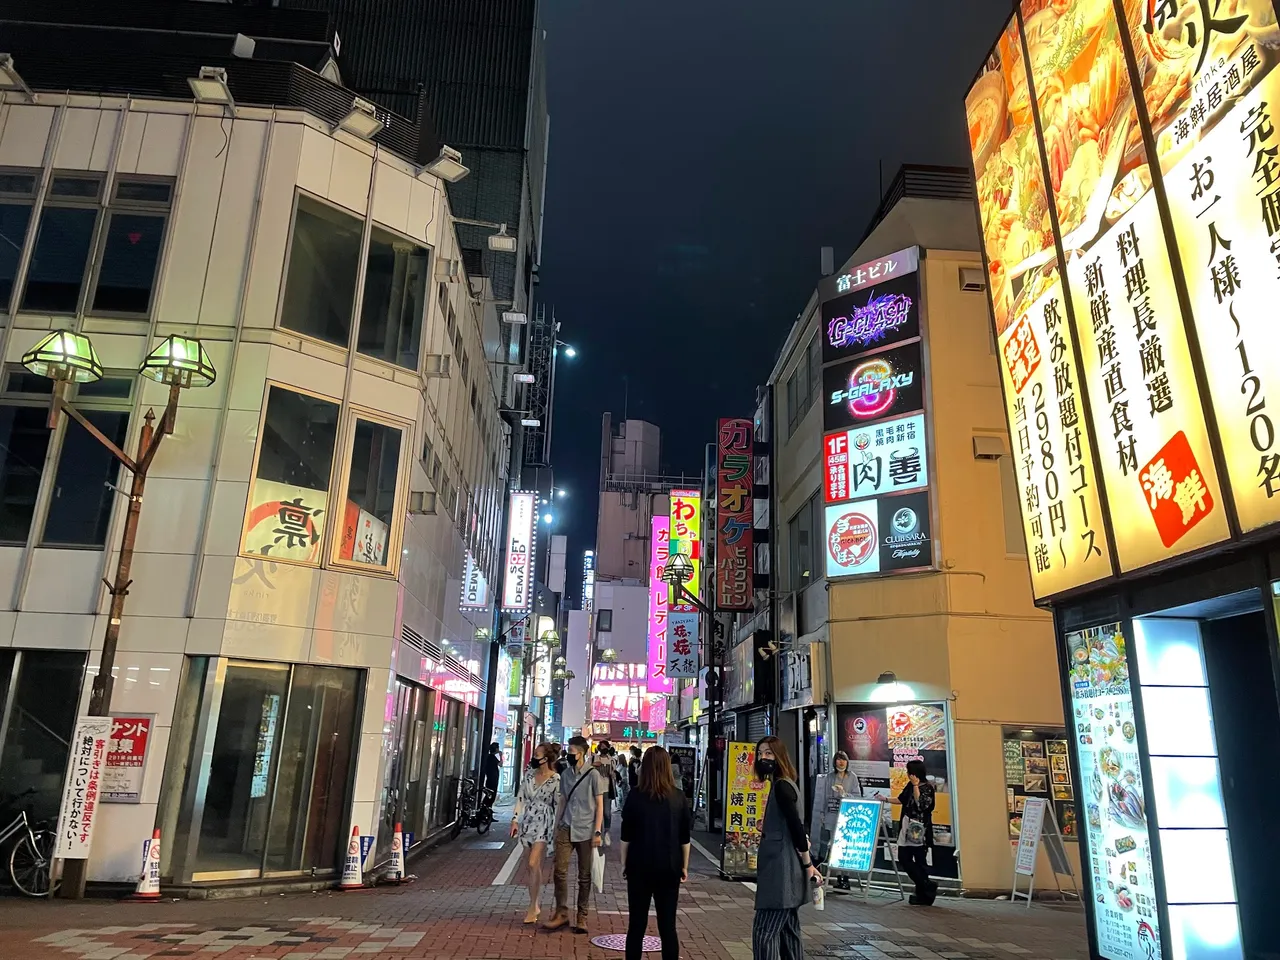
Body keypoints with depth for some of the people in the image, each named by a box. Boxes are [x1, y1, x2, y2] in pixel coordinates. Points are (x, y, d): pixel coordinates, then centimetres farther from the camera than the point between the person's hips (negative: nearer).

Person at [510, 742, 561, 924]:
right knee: (530, 866, 10)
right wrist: (515, 820, 3)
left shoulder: (556, 779, -11)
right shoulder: (529, 775, 4)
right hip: (528, 822, 6)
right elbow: (521, 797, 8)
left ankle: (533, 906, -2)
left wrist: (558, 829, -7)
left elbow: (559, 805, -8)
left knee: (533, 863, -14)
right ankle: (536, 902, 23)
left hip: (544, 823, -6)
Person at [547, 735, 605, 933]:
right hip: (566, 829, 4)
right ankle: (561, 912, 9)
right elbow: (562, 801, 14)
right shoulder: (565, 774, 6)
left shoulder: (592, 775, -7)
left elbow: (599, 805, -4)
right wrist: (556, 827, 12)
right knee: (560, 871, -3)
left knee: (584, 876, 5)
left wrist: (597, 831, -10)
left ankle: (582, 916, 16)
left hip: (585, 831, -3)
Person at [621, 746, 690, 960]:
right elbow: (685, 837, 3)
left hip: (640, 866, -1)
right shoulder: (679, 797, -1)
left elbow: (626, 835, -4)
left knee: (637, 924, 9)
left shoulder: (636, 796, -6)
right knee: (668, 925, 8)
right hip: (669, 867, 1)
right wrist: (684, 866, 12)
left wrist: (624, 863, 7)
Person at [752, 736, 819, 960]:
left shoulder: (781, 786, -15)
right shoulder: (781, 784, 16)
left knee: (764, 932, -11)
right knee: (788, 930, 14)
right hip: (783, 869, 10)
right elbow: (792, 826, 18)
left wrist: (808, 865, -15)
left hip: (781, 869, -10)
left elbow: (796, 826, -20)